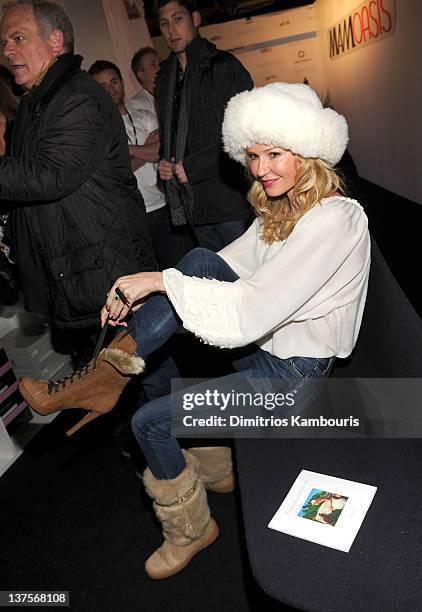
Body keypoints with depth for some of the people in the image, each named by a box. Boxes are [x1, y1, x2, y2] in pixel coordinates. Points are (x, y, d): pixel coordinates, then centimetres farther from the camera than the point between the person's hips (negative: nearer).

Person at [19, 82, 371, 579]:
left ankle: (190, 528, 14)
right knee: (201, 260, -14)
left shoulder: (334, 219, -21)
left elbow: (249, 313, -29)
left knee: (150, 421, -13)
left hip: (295, 371, -8)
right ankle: (107, 374, -15)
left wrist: (160, 279, -23)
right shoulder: (280, 209, 9)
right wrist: (143, 291, -7)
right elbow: (228, 269, 6)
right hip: (266, 341, 8)